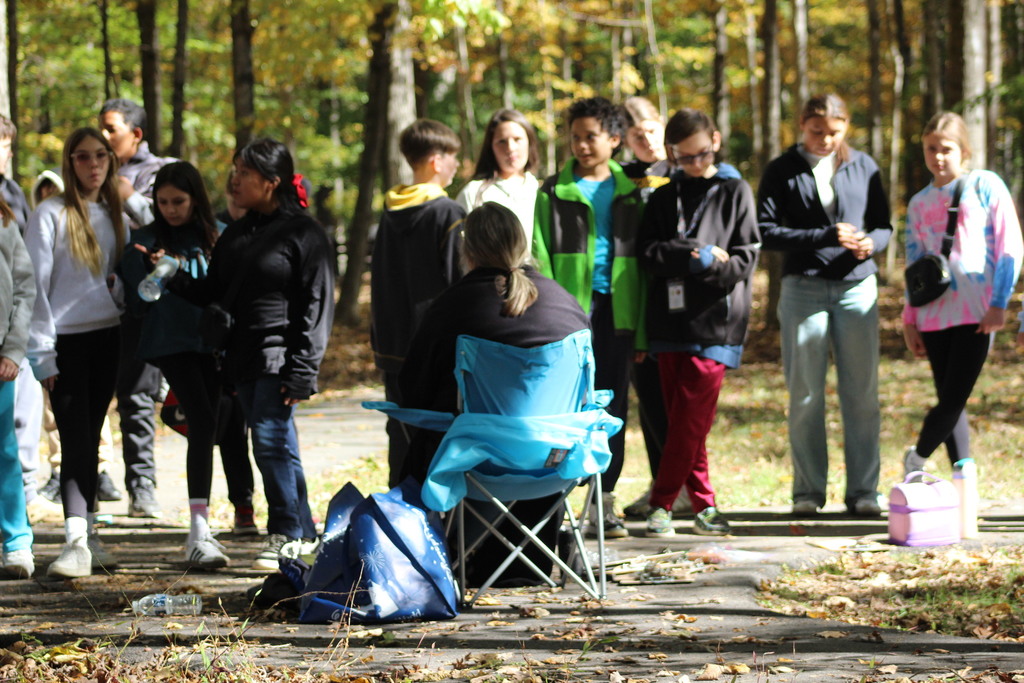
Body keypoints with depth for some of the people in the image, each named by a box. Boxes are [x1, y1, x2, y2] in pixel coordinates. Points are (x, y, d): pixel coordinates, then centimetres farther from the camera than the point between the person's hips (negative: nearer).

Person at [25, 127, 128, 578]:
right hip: (66, 341, -5)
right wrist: (42, 354, -11)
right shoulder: (51, 215, -5)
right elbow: (35, 285, -7)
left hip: (107, 339, 5)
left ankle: (88, 538, 15)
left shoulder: (114, 216, 12)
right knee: (76, 442, -14)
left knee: (89, 442, 9)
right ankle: (76, 543, -21)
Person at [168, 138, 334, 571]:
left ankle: (287, 535, -3)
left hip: (280, 356, -7)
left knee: (271, 441, -12)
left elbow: (317, 307, -10)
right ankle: (302, 532, 19)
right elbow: (211, 293, 15)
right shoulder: (236, 235, 14)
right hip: (244, 357, 7)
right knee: (276, 446, 11)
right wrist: (173, 277, -4)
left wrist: (301, 370, -16)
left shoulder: (303, 234, -8)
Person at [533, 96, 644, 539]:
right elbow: (540, 257, 2)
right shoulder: (554, 191, 5)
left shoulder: (629, 192, 12)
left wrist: (642, 329, 4)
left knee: (612, 403, 5)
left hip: (617, 309, 3)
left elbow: (641, 259, 11)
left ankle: (604, 497, 11)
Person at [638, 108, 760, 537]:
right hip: (670, 320, 3)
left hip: (715, 323, -3)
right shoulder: (664, 199, 13)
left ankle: (661, 504, -6)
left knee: (691, 420, -9)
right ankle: (703, 503, 10)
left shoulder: (734, 193, 6)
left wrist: (713, 265, -16)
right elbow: (648, 253, 1)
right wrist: (691, 256, -13)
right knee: (681, 419, 3)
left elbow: (746, 258, 1)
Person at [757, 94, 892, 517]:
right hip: (804, 288, -2)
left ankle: (863, 492, 5)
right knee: (805, 396, 0)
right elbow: (766, 231, -5)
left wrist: (871, 243, -12)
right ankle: (808, 491, 8)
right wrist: (825, 236, -15)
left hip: (857, 287, 2)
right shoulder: (782, 171, 3)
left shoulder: (863, 167, 10)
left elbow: (883, 226, 12)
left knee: (862, 394, 0)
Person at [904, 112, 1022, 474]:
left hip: (976, 313, -4)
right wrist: (909, 319, 11)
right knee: (949, 401, 3)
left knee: (954, 398, -10)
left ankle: (918, 457, 10)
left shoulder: (985, 186, 2)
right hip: (934, 315, 4)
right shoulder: (919, 204, 15)